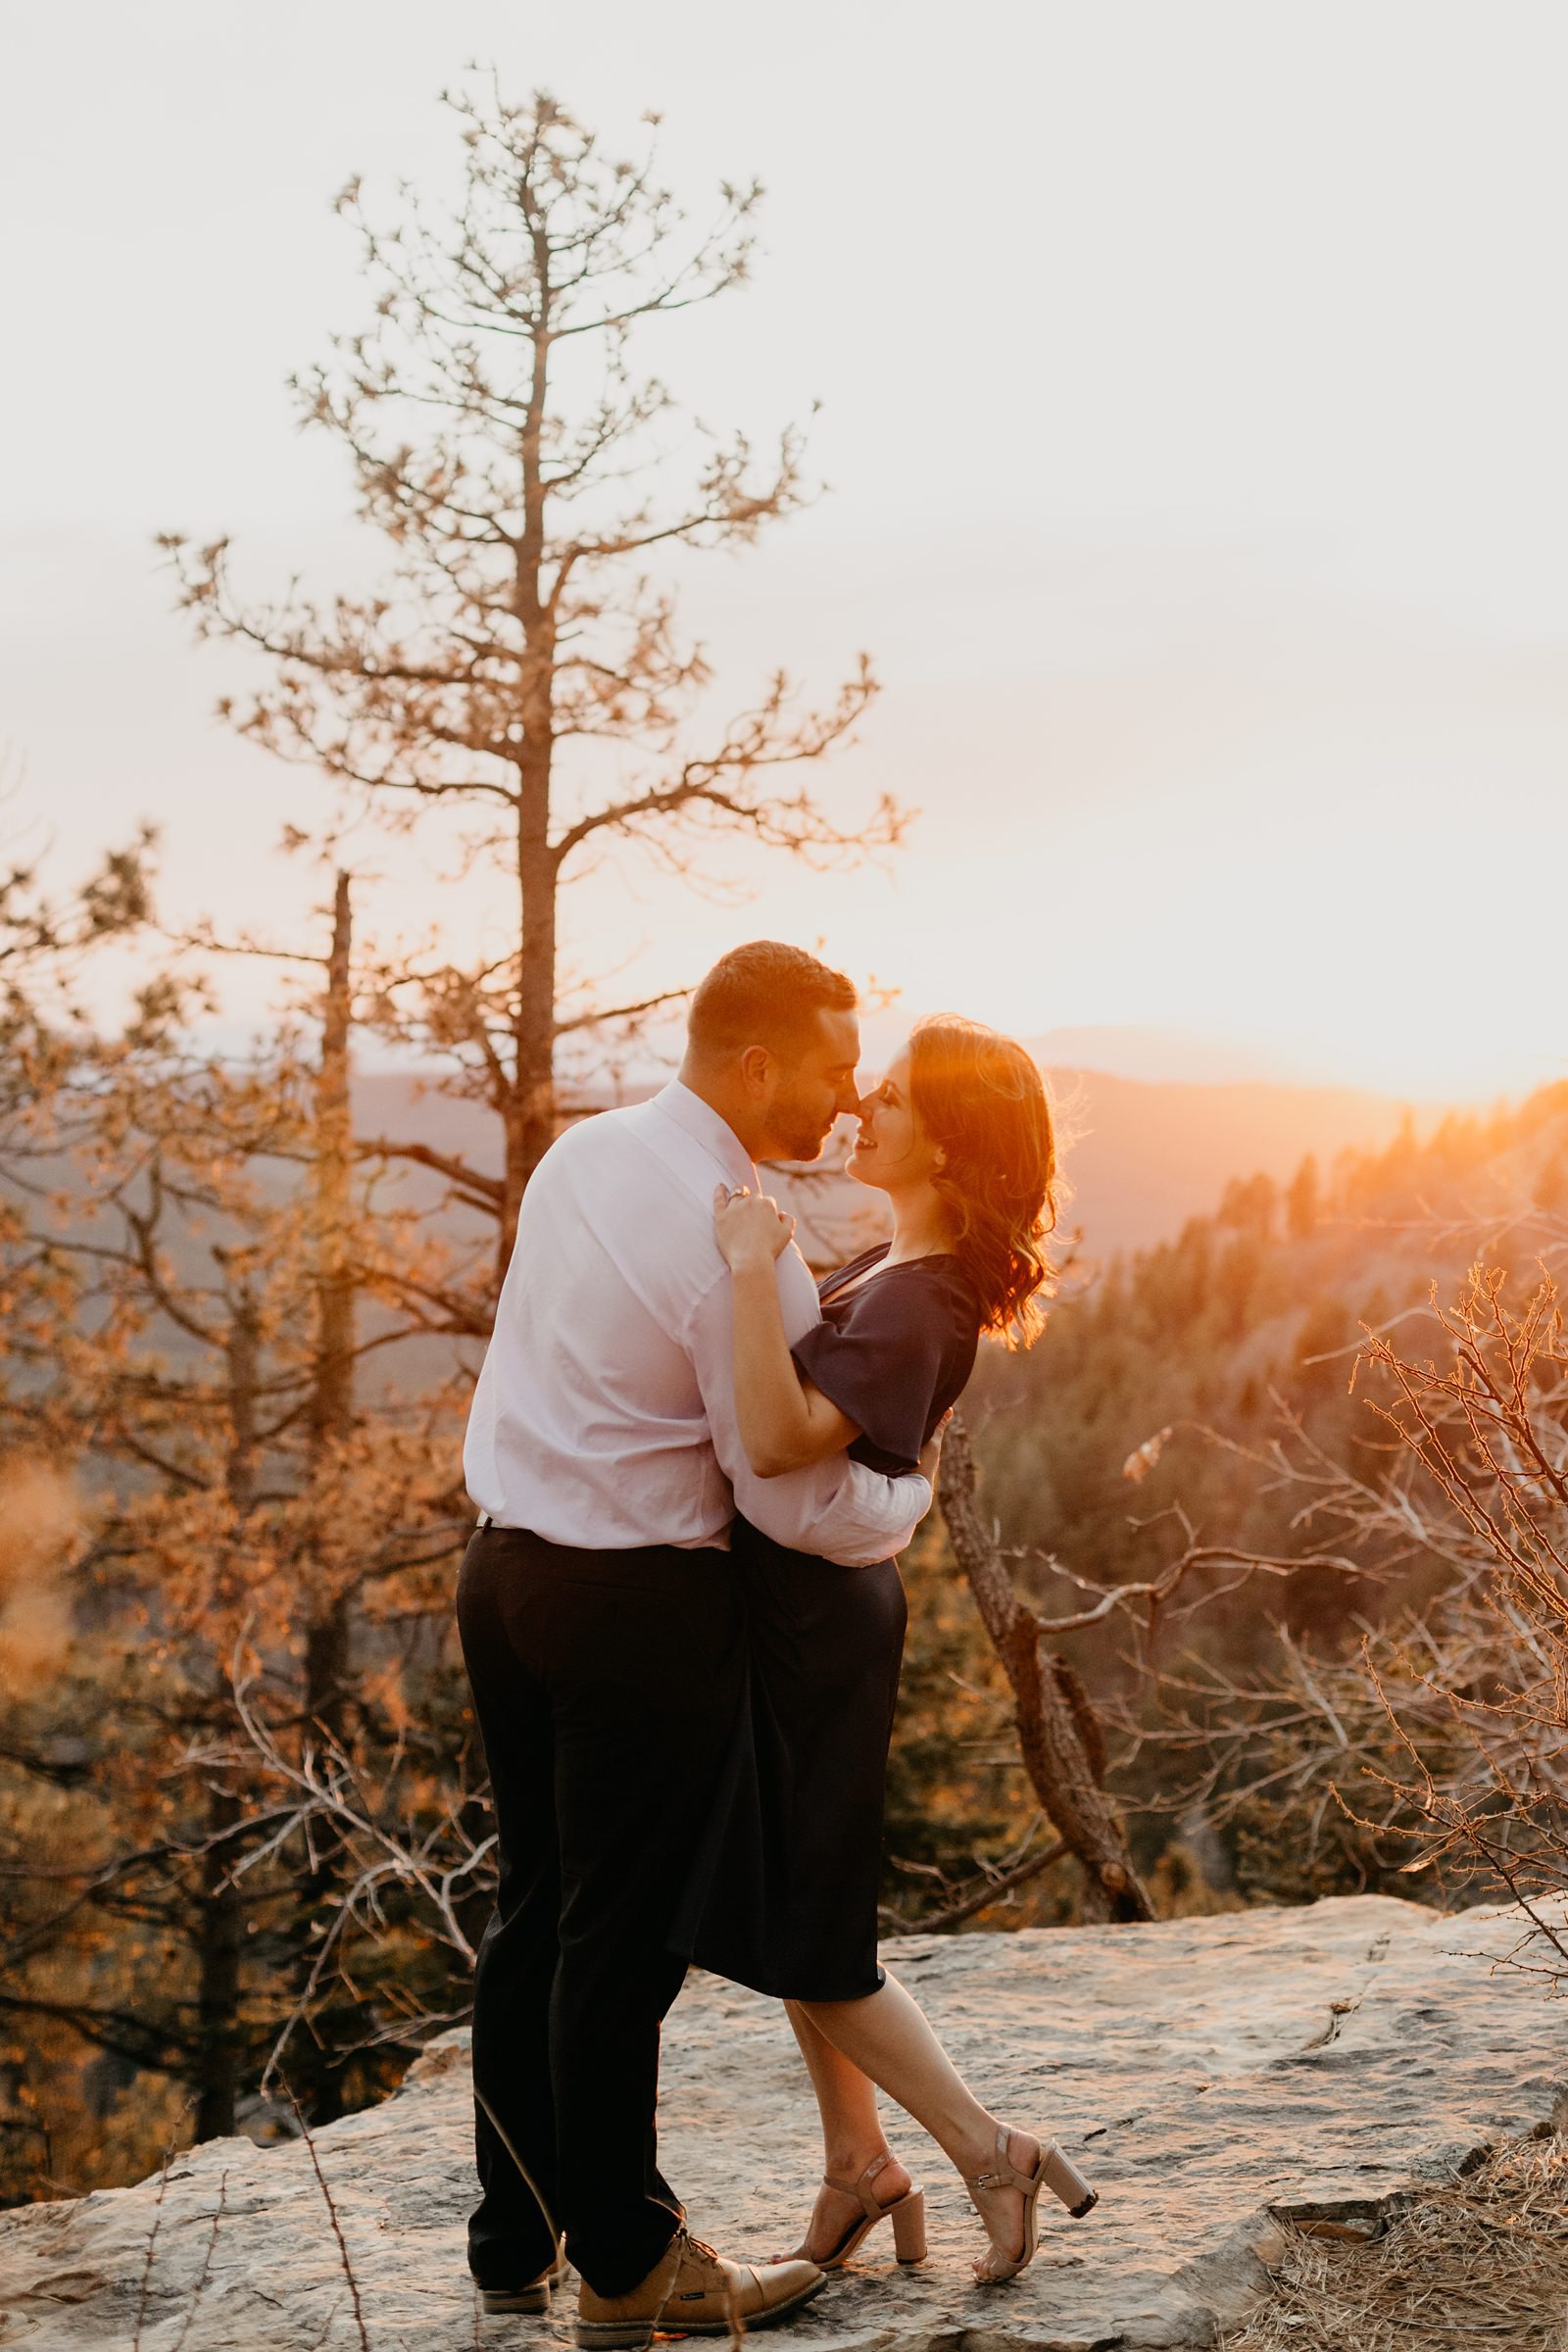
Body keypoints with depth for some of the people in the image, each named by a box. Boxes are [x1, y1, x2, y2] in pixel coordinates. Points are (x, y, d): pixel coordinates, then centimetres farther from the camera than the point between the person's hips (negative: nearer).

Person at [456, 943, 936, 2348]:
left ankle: (517, 2236, 29)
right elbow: (794, 1501, -16)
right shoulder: (741, 1245, -20)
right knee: (624, 1936, 3)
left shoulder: (582, 1152, 5)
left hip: (507, 1565, 9)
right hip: (638, 1607, -8)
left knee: (536, 1913, 17)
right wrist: (914, 1496, 3)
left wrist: (804, 1320, 12)